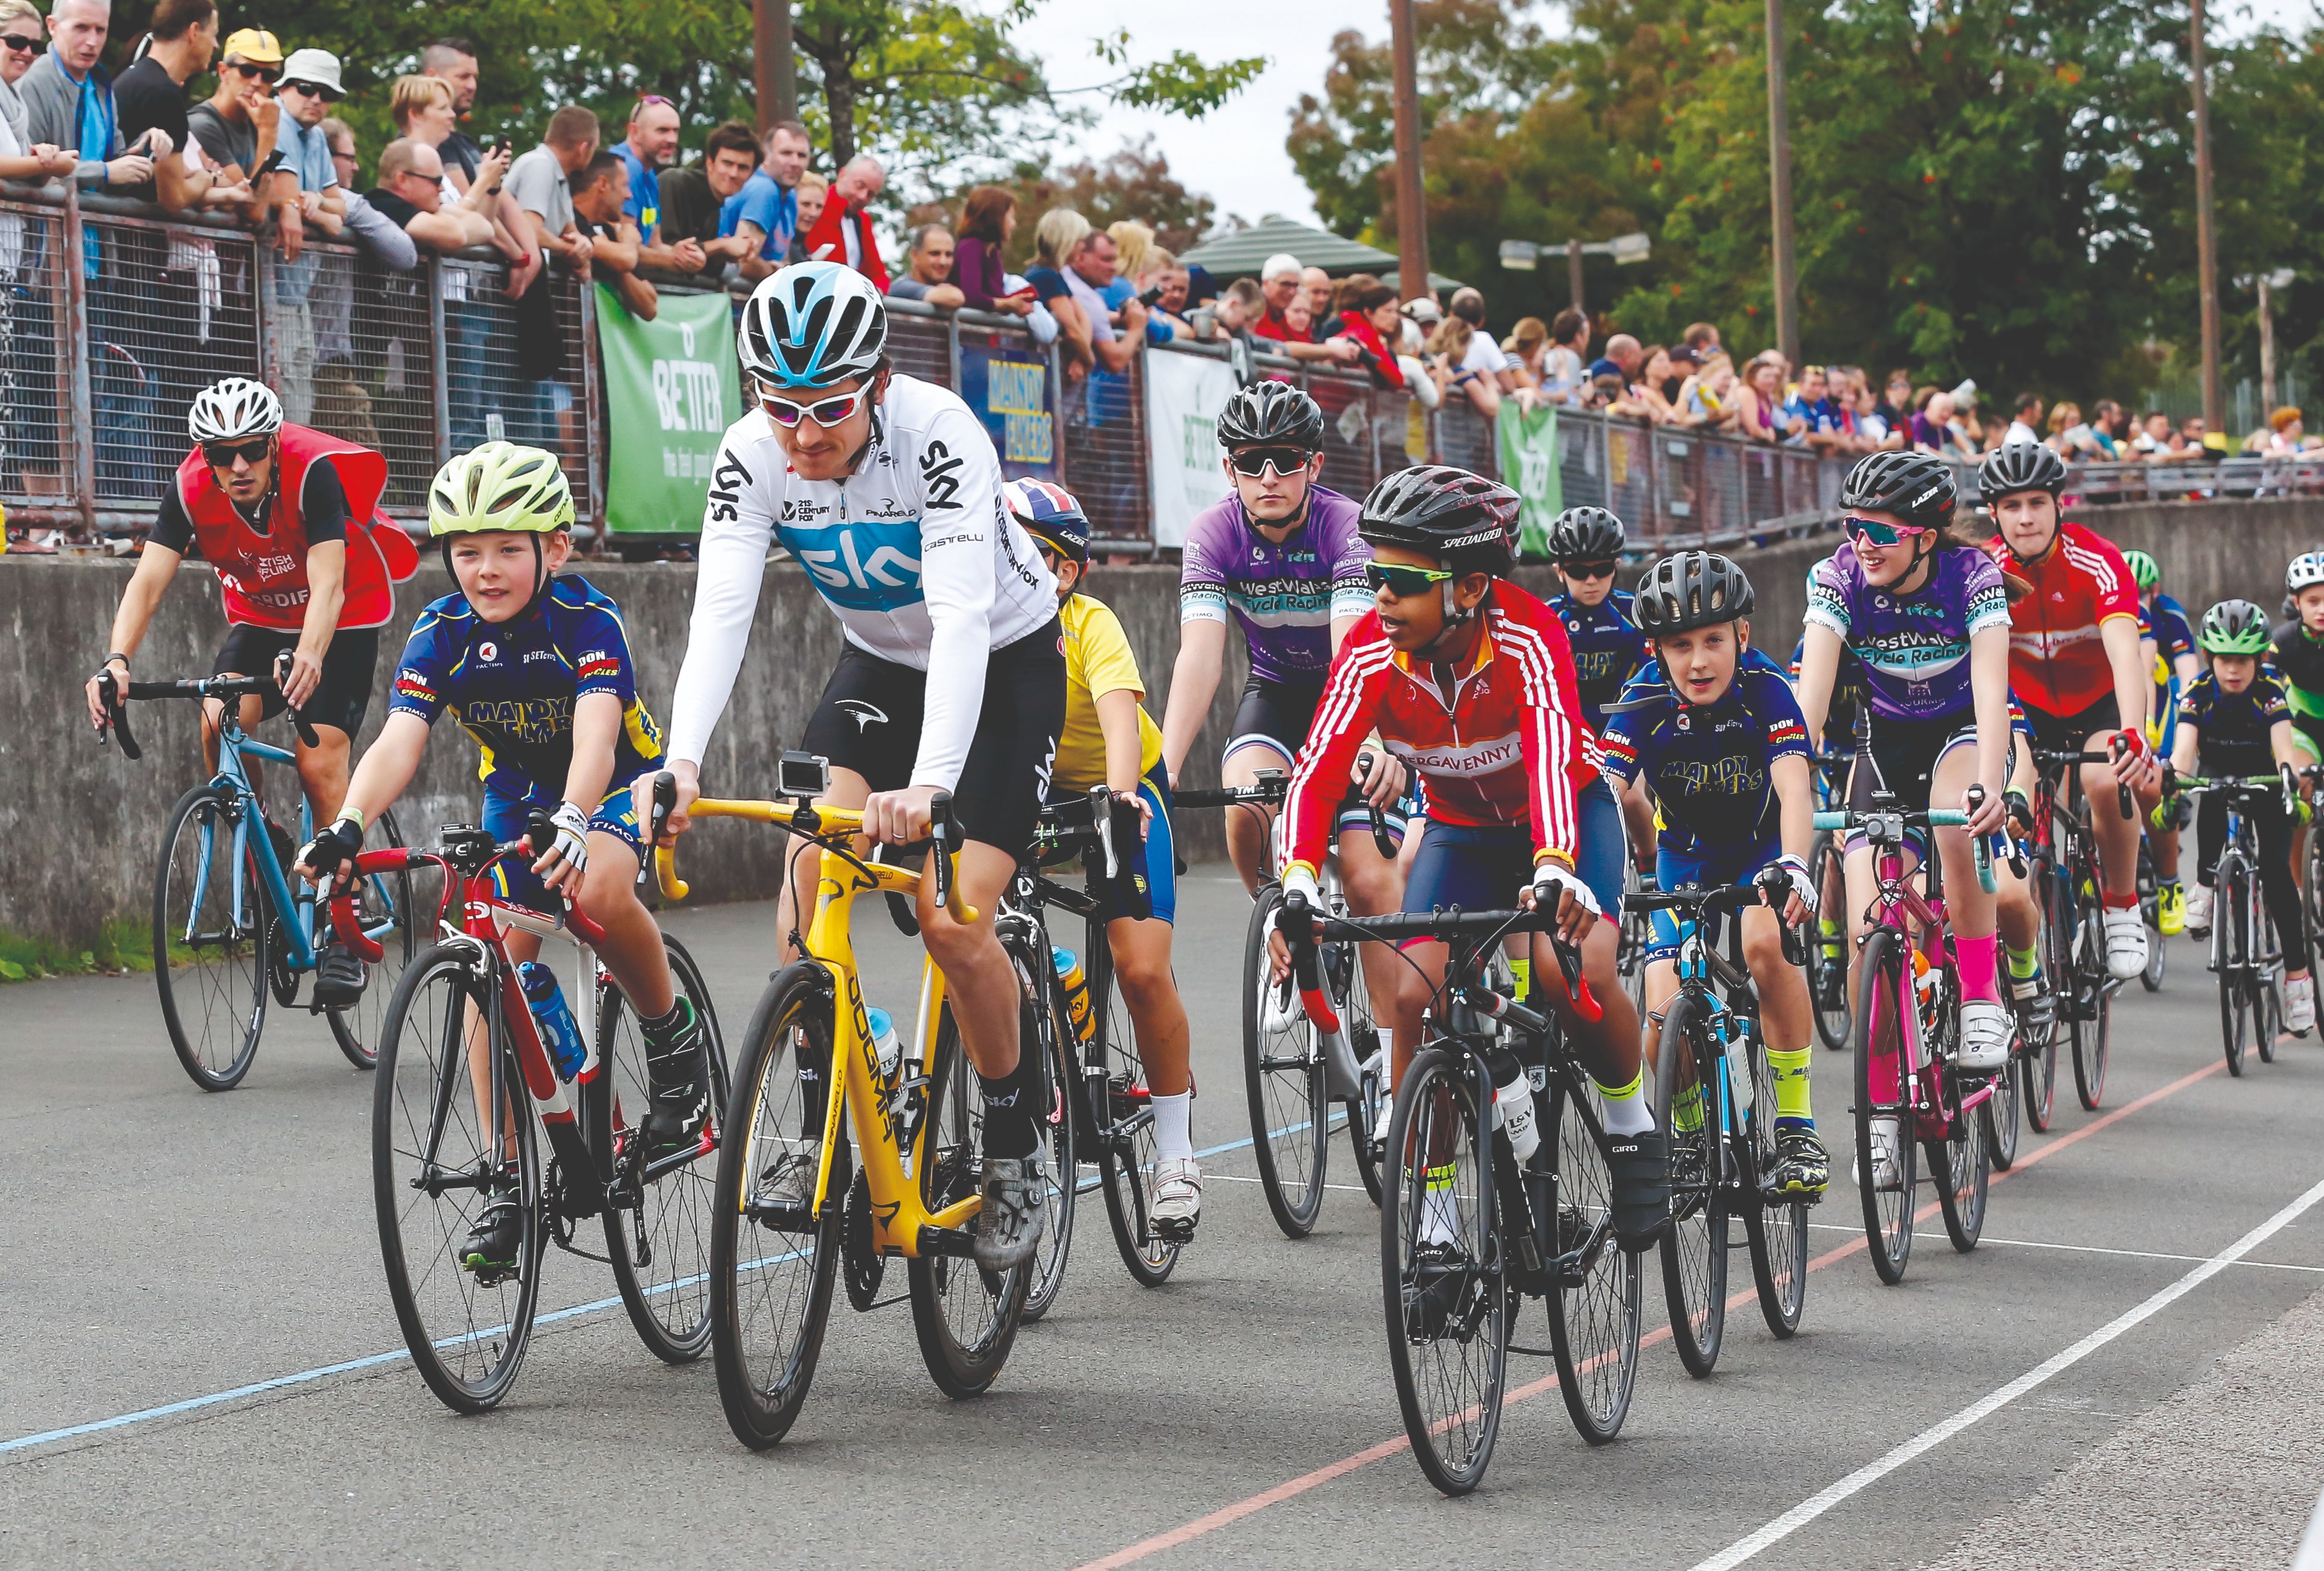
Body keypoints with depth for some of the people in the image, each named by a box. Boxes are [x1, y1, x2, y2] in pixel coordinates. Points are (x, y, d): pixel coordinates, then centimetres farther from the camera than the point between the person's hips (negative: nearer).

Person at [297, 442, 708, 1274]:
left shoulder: (587, 620, -27)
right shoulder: (443, 633, -17)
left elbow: (595, 734, -42)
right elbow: (399, 741, -30)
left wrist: (572, 824, -62)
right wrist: (348, 825, -49)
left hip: (616, 786, -4)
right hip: (516, 797, 4)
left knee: (597, 890, -36)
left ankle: (674, 1035, -10)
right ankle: (506, 1182, -5)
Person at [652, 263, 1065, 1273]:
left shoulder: (938, 434, -33)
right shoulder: (752, 457, -20)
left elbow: (962, 617, -42)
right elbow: (720, 612, -30)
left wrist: (932, 783, -56)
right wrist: (683, 761, -47)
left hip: (1006, 664, -4)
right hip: (879, 663, 4)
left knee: (953, 924, -16)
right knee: (809, 857, -20)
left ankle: (1015, 1149, 6)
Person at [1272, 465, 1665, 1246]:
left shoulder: (1526, 634, -32)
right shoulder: (1371, 652, -24)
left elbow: (1552, 750, -47)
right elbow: (1317, 770, -32)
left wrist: (1554, 868, -64)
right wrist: (1297, 883, -49)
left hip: (1568, 813, -3)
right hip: (1461, 828, 3)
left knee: (1578, 971, -28)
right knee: (1415, 994, -17)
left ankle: (1632, 1125, 2)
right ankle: (1430, 1203, -1)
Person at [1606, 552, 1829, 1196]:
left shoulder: (1765, 688, -24)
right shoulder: (1646, 701, -20)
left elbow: (1793, 785, -38)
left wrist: (1793, 866, -57)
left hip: (1762, 849, -2)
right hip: (1685, 858, 2)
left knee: (1764, 942, -35)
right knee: (1666, 1013, -18)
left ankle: (1796, 1125, -20)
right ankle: (1687, 1131, 14)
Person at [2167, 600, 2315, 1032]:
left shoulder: (2271, 692, -24)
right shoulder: (2198, 693, -21)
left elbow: (2284, 749, -37)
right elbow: (2184, 747, -34)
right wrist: (2174, 779, -55)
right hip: (2219, 775, 1)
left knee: (2276, 869, -18)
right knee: (2213, 798, -36)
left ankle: (2297, 974, -11)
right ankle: (2205, 885, -15)